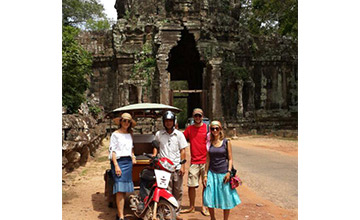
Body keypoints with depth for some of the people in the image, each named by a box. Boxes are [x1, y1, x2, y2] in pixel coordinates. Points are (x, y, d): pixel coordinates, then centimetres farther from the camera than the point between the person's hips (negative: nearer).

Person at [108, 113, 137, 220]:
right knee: (120, 189, -11)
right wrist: (116, 166, -15)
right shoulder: (115, 134, -1)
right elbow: (112, 151, -7)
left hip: (128, 162, 6)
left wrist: (133, 157, 12)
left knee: (124, 189, 6)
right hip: (118, 161, -6)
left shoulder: (129, 134, 17)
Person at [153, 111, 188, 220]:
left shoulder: (179, 134, 6)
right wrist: (154, 155, 1)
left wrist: (182, 166, 0)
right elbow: (155, 146, 21)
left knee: (178, 191, 7)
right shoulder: (158, 134, 6)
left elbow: (182, 151, 5)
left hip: (177, 167, 1)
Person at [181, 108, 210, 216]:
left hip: (206, 161, -2)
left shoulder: (207, 128, 1)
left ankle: (204, 207, 19)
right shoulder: (189, 129, 8)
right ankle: (192, 207, 20)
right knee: (191, 185, 3)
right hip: (194, 162, 2)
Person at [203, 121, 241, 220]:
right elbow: (208, 160, 7)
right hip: (212, 173, 2)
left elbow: (230, 159, 0)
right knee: (209, 198, 2)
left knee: (226, 198, 4)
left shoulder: (226, 142, 0)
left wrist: (229, 172, -11)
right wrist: (205, 175, 4)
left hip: (223, 173, -2)